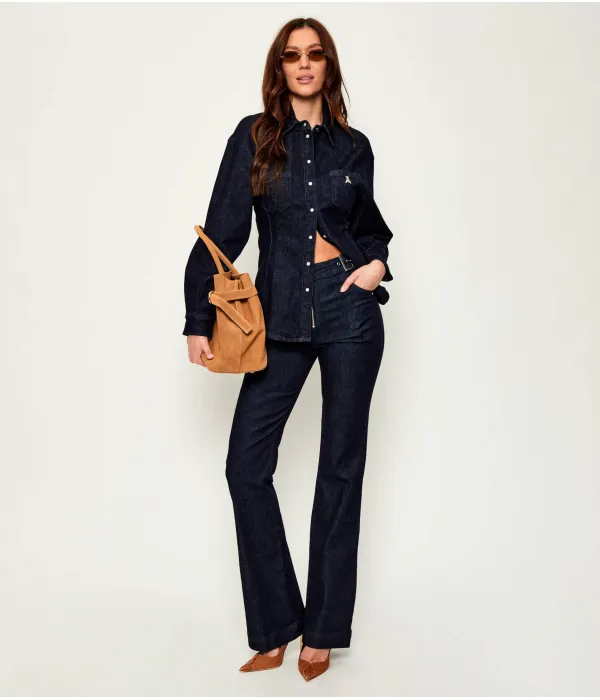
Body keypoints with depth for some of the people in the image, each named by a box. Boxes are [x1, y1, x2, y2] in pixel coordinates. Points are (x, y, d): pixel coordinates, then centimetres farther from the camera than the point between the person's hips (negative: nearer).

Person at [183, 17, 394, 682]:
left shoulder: (353, 145, 9)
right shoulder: (254, 136, 5)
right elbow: (222, 231, 1)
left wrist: (377, 261, 0)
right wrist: (199, 320, -2)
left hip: (349, 310, 0)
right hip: (281, 316, 0)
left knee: (340, 467, 5)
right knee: (246, 465, -4)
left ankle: (324, 630, 19)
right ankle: (276, 626, 13)